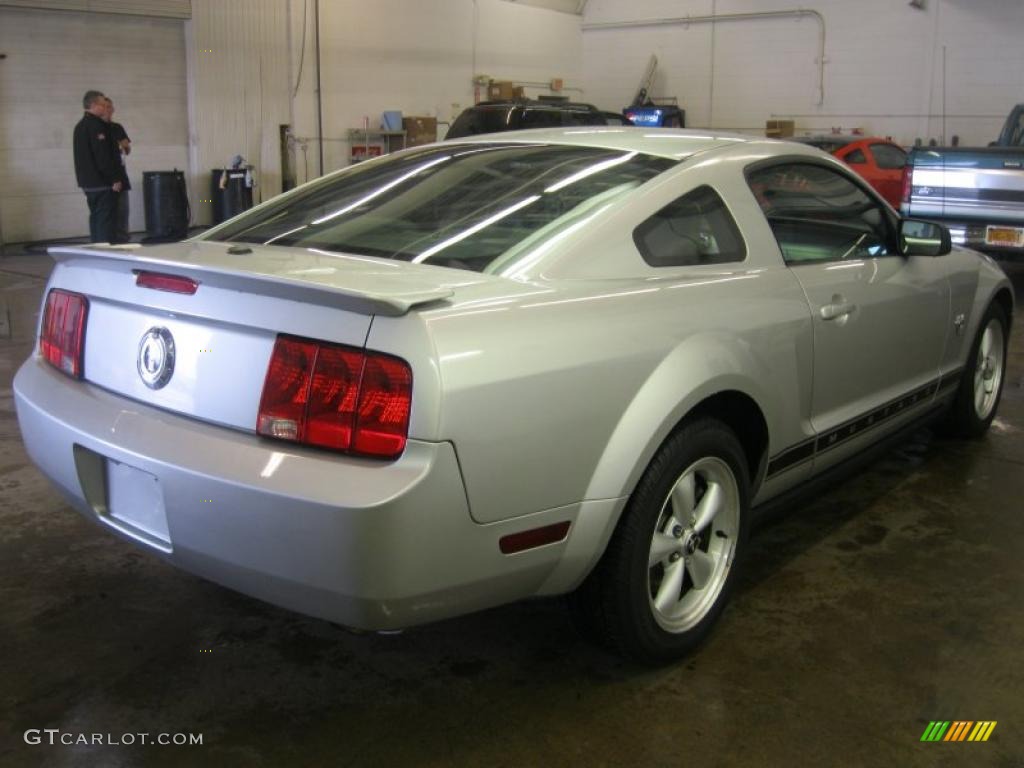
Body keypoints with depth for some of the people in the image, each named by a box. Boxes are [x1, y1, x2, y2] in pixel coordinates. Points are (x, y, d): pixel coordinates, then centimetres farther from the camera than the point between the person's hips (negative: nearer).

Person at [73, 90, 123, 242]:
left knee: (95, 218, 13)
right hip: (102, 183, -10)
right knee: (105, 220, -9)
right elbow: (103, 156, -20)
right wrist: (115, 178, -17)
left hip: (88, 182, 10)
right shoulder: (96, 125, -14)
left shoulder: (80, 126, 18)